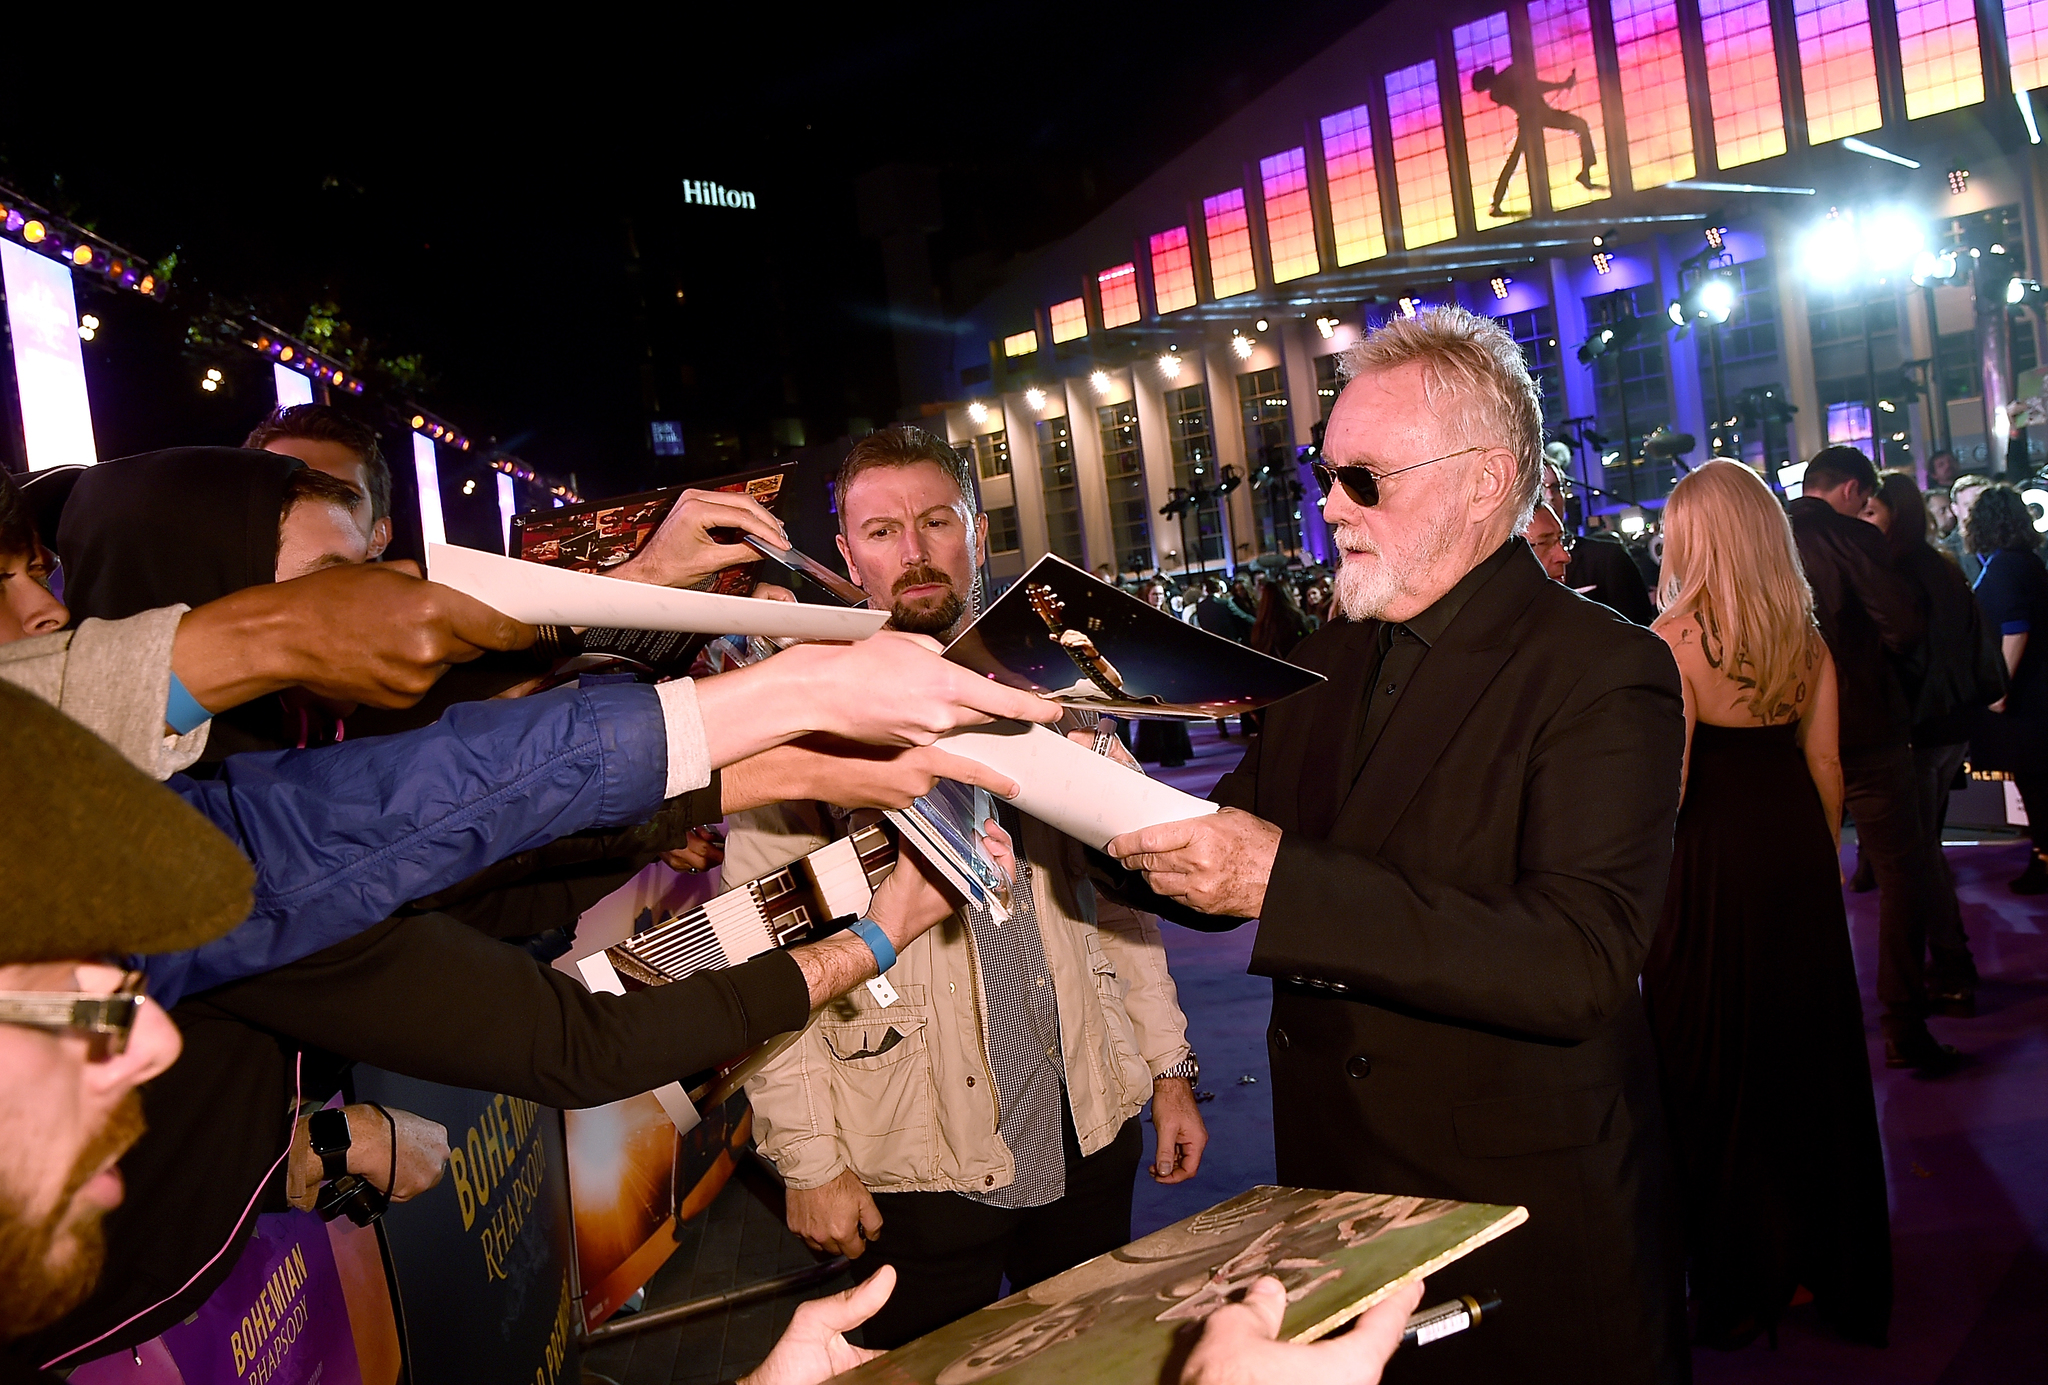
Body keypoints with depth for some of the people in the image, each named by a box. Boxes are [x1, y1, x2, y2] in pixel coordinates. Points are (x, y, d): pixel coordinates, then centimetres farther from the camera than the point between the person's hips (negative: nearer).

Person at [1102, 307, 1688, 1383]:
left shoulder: (1606, 675, -15)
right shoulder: (1332, 662, 7)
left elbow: (1581, 964, -28)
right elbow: (1225, 875, 11)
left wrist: (1282, 881, -34)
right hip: (1331, 1194, 6)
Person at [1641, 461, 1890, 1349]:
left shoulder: (1676, 638, -15)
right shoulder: (1806, 634, 2)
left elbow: (1666, 783, -16)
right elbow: (1825, 761, 6)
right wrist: (1822, 857, 17)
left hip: (1712, 855, -5)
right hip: (1798, 846, 5)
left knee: (1718, 1069, 8)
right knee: (1810, 1052, 16)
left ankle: (1743, 1283, 19)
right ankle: (1831, 1264, 30)